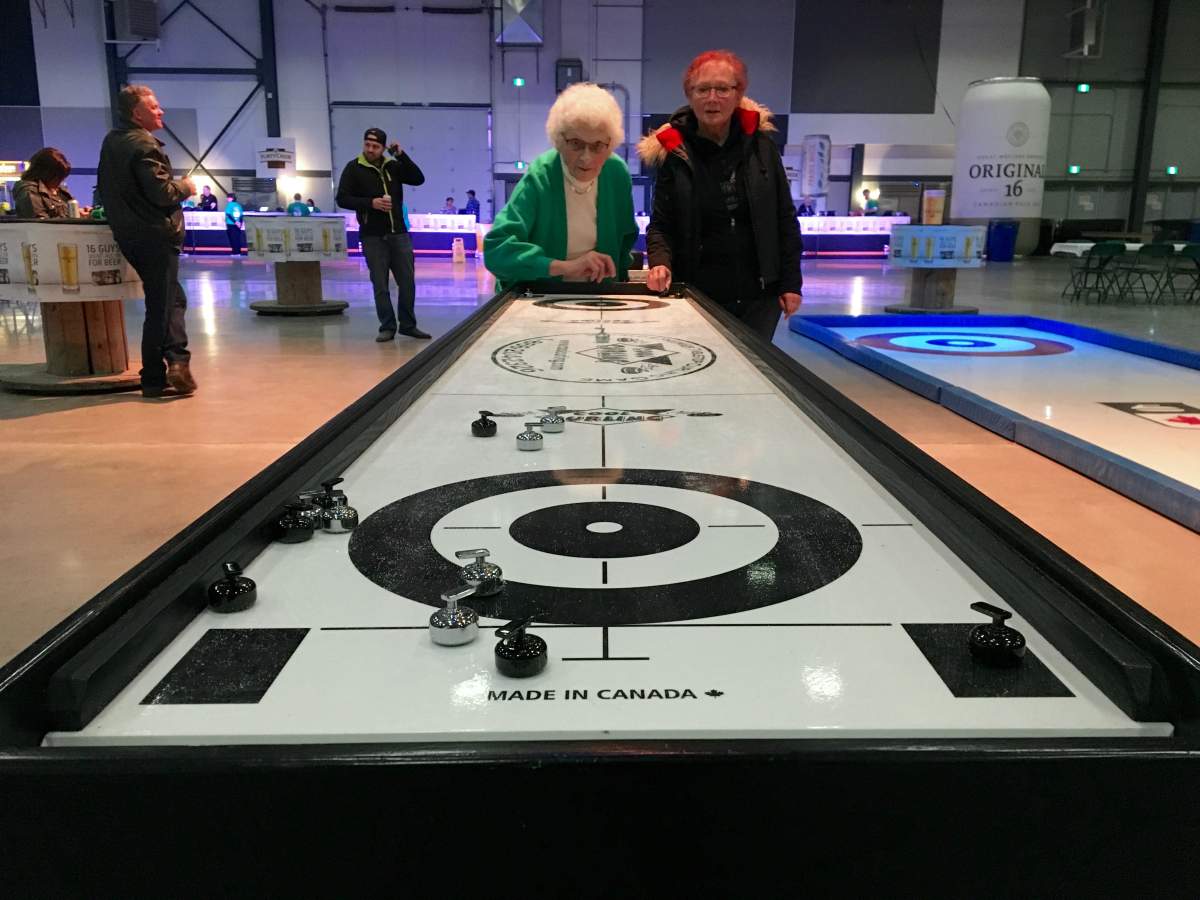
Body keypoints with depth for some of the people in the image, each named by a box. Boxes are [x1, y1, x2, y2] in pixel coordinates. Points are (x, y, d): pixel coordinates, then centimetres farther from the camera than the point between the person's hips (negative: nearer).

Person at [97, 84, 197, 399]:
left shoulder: (111, 140, 14)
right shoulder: (144, 144, -15)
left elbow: (106, 186, 21)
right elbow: (162, 193, -22)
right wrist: (185, 187, -4)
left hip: (128, 234, 9)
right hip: (156, 235, -9)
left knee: (174, 299, 15)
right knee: (161, 307, -4)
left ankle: (177, 361, 7)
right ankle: (154, 380, -3)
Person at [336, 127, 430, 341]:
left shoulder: (393, 166, 9)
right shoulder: (354, 168, 0)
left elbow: (418, 179, 0)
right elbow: (342, 199, -4)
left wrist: (401, 155, -8)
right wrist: (370, 203, -16)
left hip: (399, 233, 3)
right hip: (372, 236, -3)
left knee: (407, 281, 5)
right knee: (380, 285, 1)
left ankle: (408, 324, 17)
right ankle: (387, 327, 11)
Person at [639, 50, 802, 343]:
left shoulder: (761, 146, 2)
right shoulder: (675, 154, -2)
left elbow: (785, 219, 5)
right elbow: (661, 224, 0)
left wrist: (791, 283, 1)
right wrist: (660, 263, -20)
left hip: (760, 295, 2)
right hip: (698, 294, -1)